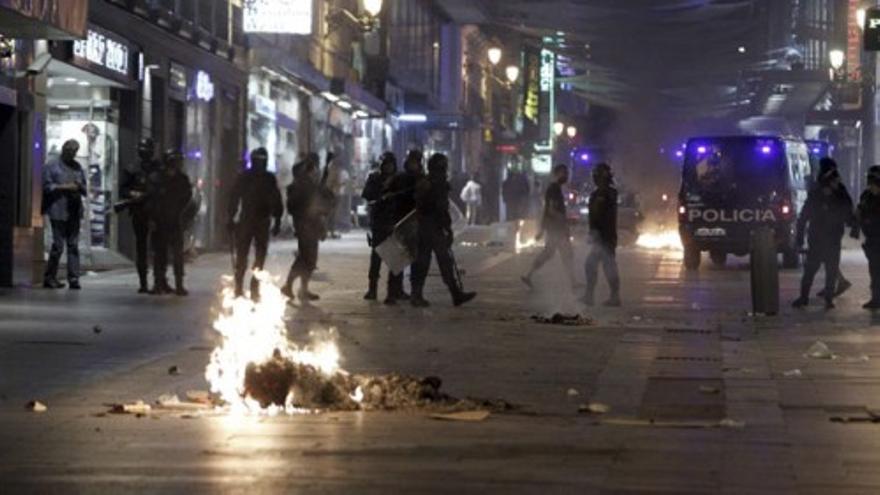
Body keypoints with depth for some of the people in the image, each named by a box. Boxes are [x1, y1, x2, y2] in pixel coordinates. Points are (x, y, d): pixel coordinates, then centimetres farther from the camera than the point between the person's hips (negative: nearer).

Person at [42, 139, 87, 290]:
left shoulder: (77, 167, 18)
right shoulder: (52, 166, 1)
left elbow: (85, 188, 21)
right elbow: (47, 186, -5)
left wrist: (80, 186, -2)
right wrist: (64, 187, -14)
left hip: (74, 211, 5)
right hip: (59, 211, -5)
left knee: (73, 245, 2)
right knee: (58, 245, -6)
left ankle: (73, 278, 3)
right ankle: (49, 277, 4)